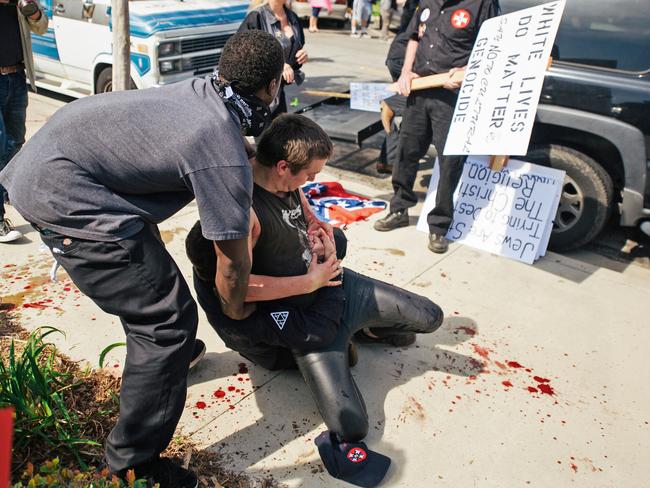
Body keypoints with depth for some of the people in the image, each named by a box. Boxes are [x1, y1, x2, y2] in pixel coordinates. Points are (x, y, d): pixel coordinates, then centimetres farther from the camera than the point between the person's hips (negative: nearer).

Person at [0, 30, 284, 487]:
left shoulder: (203, 89, 5)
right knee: (169, 323, -5)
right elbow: (232, 264, -9)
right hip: (65, 197, -10)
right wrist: (235, 308, 13)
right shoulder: (225, 160, -19)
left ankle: (160, 353, 55)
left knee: (144, 265, 29)